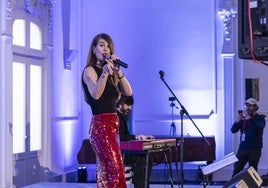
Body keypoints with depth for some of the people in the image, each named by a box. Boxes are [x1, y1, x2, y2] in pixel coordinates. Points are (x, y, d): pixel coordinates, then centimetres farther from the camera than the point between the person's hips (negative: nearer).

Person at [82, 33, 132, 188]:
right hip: (101, 125, -8)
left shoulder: (111, 72, 16)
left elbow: (128, 92, 2)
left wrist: (118, 71, -9)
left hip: (112, 124, 8)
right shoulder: (90, 70, -5)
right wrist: (104, 73, -38)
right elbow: (95, 94, -24)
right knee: (116, 172, -14)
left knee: (106, 173, 9)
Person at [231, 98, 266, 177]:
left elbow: (260, 128, -21)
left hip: (254, 150, -3)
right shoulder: (243, 118, 10)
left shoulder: (260, 118, 1)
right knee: (236, 170, -2)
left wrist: (250, 118, -32)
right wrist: (237, 121, -16)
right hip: (242, 148, 3)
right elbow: (233, 130, 3)